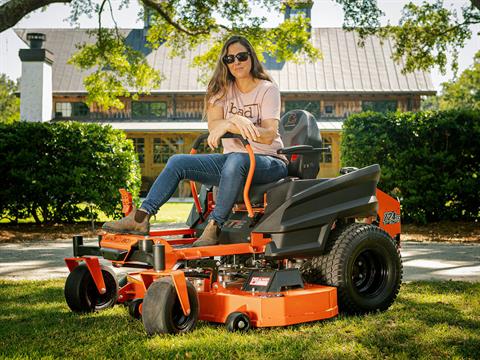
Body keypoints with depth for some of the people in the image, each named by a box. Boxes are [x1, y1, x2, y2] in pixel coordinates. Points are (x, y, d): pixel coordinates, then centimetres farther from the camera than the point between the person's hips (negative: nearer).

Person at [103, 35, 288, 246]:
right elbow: (213, 126, -5)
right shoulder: (223, 89, 11)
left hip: (269, 161, -5)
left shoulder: (267, 89, -3)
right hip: (231, 160, 5)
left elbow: (269, 135, -17)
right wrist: (236, 123, -29)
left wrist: (227, 125, -31)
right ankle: (141, 218, -20)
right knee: (178, 162, -12)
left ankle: (214, 227, -39)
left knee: (236, 160, -40)